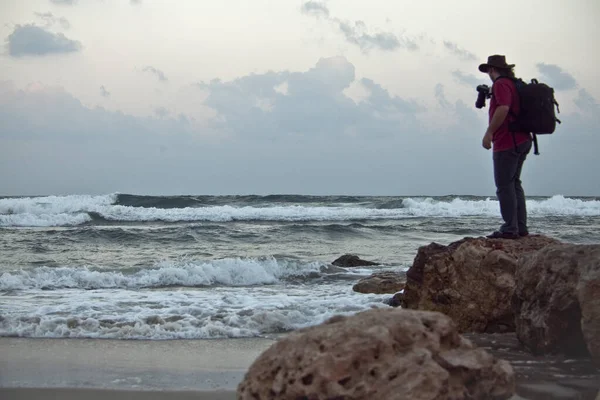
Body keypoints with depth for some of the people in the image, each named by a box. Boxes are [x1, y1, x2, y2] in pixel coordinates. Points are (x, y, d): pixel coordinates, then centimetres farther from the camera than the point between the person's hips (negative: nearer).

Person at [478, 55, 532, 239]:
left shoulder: (501, 84, -10)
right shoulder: (516, 84, 19)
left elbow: (503, 108, -24)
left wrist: (489, 132, -23)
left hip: (507, 141, -10)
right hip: (522, 140, 10)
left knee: (504, 185, -8)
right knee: (514, 183, 14)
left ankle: (510, 229, -11)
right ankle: (521, 227, 14)